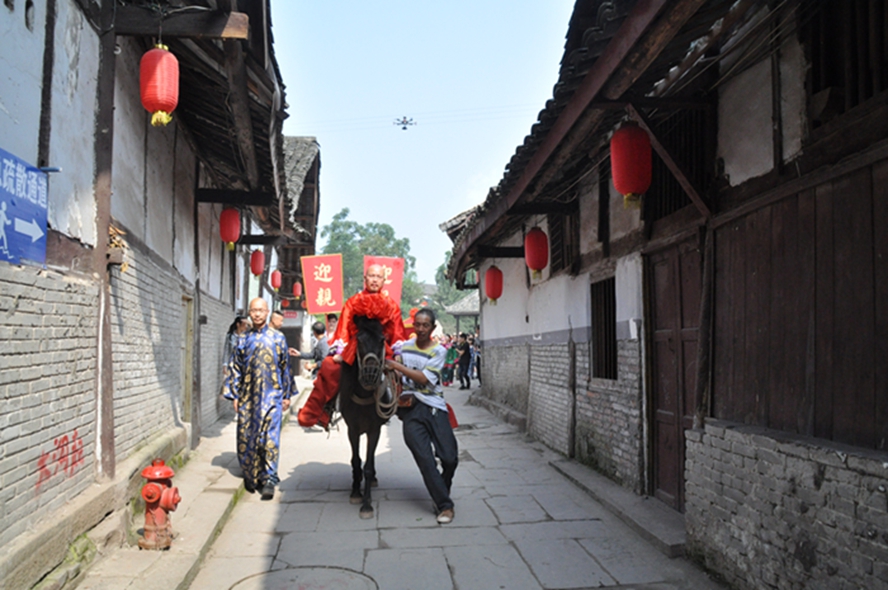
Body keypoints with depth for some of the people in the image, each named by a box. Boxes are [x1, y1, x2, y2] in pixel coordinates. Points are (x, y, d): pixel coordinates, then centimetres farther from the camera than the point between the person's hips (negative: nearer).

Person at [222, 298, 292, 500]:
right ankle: (250, 476, 21)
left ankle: (269, 479, -6)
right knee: (246, 437, 6)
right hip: (248, 397, 2)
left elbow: (285, 368, 8)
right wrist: (234, 395, 5)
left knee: (270, 437, -9)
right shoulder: (243, 340, 9)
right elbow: (235, 369, 10)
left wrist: (286, 395, 7)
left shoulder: (278, 338, 5)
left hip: (271, 395, -2)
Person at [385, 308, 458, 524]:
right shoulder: (404, 346, 10)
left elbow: (424, 378, -12)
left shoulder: (438, 351, 1)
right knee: (425, 460, -8)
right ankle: (444, 505, 3)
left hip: (434, 408, -1)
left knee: (450, 457, -4)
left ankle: (442, 491, 26)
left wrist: (397, 365, -14)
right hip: (410, 409, 1)